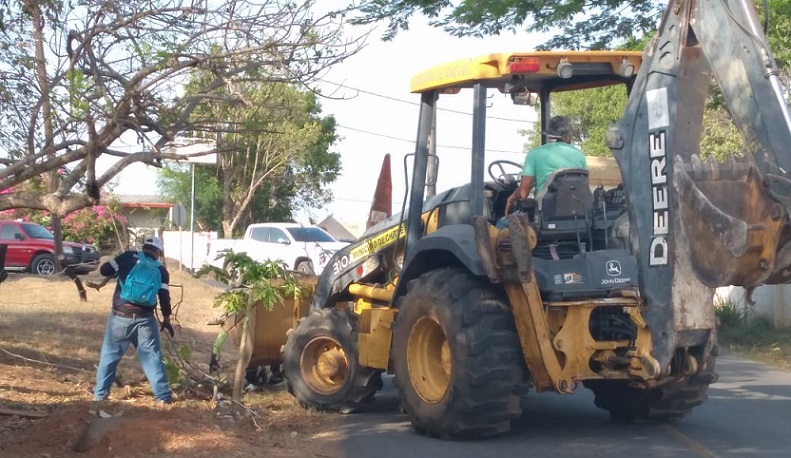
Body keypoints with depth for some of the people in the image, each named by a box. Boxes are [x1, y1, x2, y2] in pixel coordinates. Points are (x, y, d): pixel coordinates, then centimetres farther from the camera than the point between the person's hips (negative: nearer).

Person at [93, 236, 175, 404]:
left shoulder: (128, 257, 2)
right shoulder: (160, 270, 6)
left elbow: (104, 270, -1)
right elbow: (164, 296, 2)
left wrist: (120, 272, 20)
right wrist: (166, 319, 14)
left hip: (121, 316, -1)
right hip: (144, 318, 1)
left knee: (109, 354, 13)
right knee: (152, 356, 6)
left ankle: (100, 393, 19)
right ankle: (163, 395, 6)